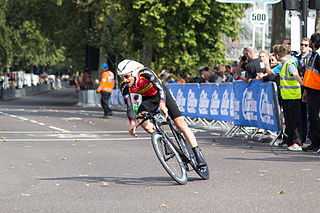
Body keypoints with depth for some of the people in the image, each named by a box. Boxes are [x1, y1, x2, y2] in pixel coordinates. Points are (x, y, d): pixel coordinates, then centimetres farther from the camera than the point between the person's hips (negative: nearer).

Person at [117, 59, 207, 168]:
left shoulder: (145, 72, -34)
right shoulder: (124, 87, -22)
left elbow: (160, 88, -45)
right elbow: (129, 107, -25)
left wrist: (162, 104, -63)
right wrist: (132, 122, -43)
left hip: (162, 94, -3)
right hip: (148, 99, 3)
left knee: (180, 123, -13)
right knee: (141, 119, -27)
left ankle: (198, 154, -11)